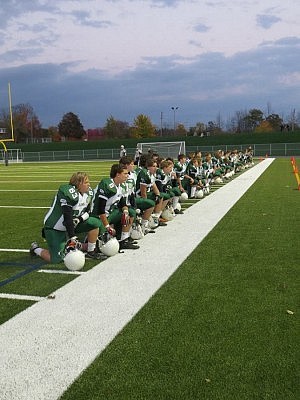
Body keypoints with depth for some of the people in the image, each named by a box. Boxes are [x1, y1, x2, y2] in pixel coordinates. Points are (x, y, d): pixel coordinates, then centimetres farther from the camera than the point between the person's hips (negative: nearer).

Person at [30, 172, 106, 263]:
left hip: (71, 225, 8)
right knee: (56, 259, -12)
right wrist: (72, 238, -29)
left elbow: (87, 212, 6)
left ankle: (91, 252, 4)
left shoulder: (89, 193, -3)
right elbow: (68, 218, -29)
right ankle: (36, 249, 16)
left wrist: (79, 219, -17)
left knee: (95, 223, -9)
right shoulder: (68, 193, -27)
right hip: (54, 228, -7)